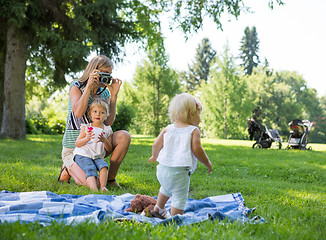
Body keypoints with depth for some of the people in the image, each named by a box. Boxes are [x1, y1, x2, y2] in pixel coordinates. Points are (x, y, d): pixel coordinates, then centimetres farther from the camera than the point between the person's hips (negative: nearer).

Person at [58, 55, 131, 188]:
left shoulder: (104, 93, 7)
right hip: (74, 147, -5)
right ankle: (69, 168, 11)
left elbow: (108, 123, -6)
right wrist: (89, 86, -24)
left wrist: (114, 94, -10)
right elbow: (78, 112, -25)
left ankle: (111, 178, -5)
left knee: (124, 136, -22)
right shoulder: (76, 86, -6)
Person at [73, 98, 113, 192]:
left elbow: (109, 149, 8)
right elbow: (77, 144, 0)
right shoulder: (86, 128, 6)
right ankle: (94, 189, -48)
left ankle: (103, 187, -33)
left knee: (104, 166, -29)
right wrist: (87, 138, -19)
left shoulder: (107, 130, 12)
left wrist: (104, 140, -14)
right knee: (91, 169, -30)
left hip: (98, 157, 3)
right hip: (83, 155, -3)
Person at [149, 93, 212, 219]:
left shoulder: (167, 129, 9)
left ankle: (158, 208, 46)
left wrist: (154, 156, 28)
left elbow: (156, 145, 8)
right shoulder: (194, 131, -6)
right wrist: (207, 163, 0)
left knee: (166, 188, 34)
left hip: (162, 168, 7)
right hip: (179, 172, -7)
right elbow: (197, 150, -14)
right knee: (179, 198, 0)